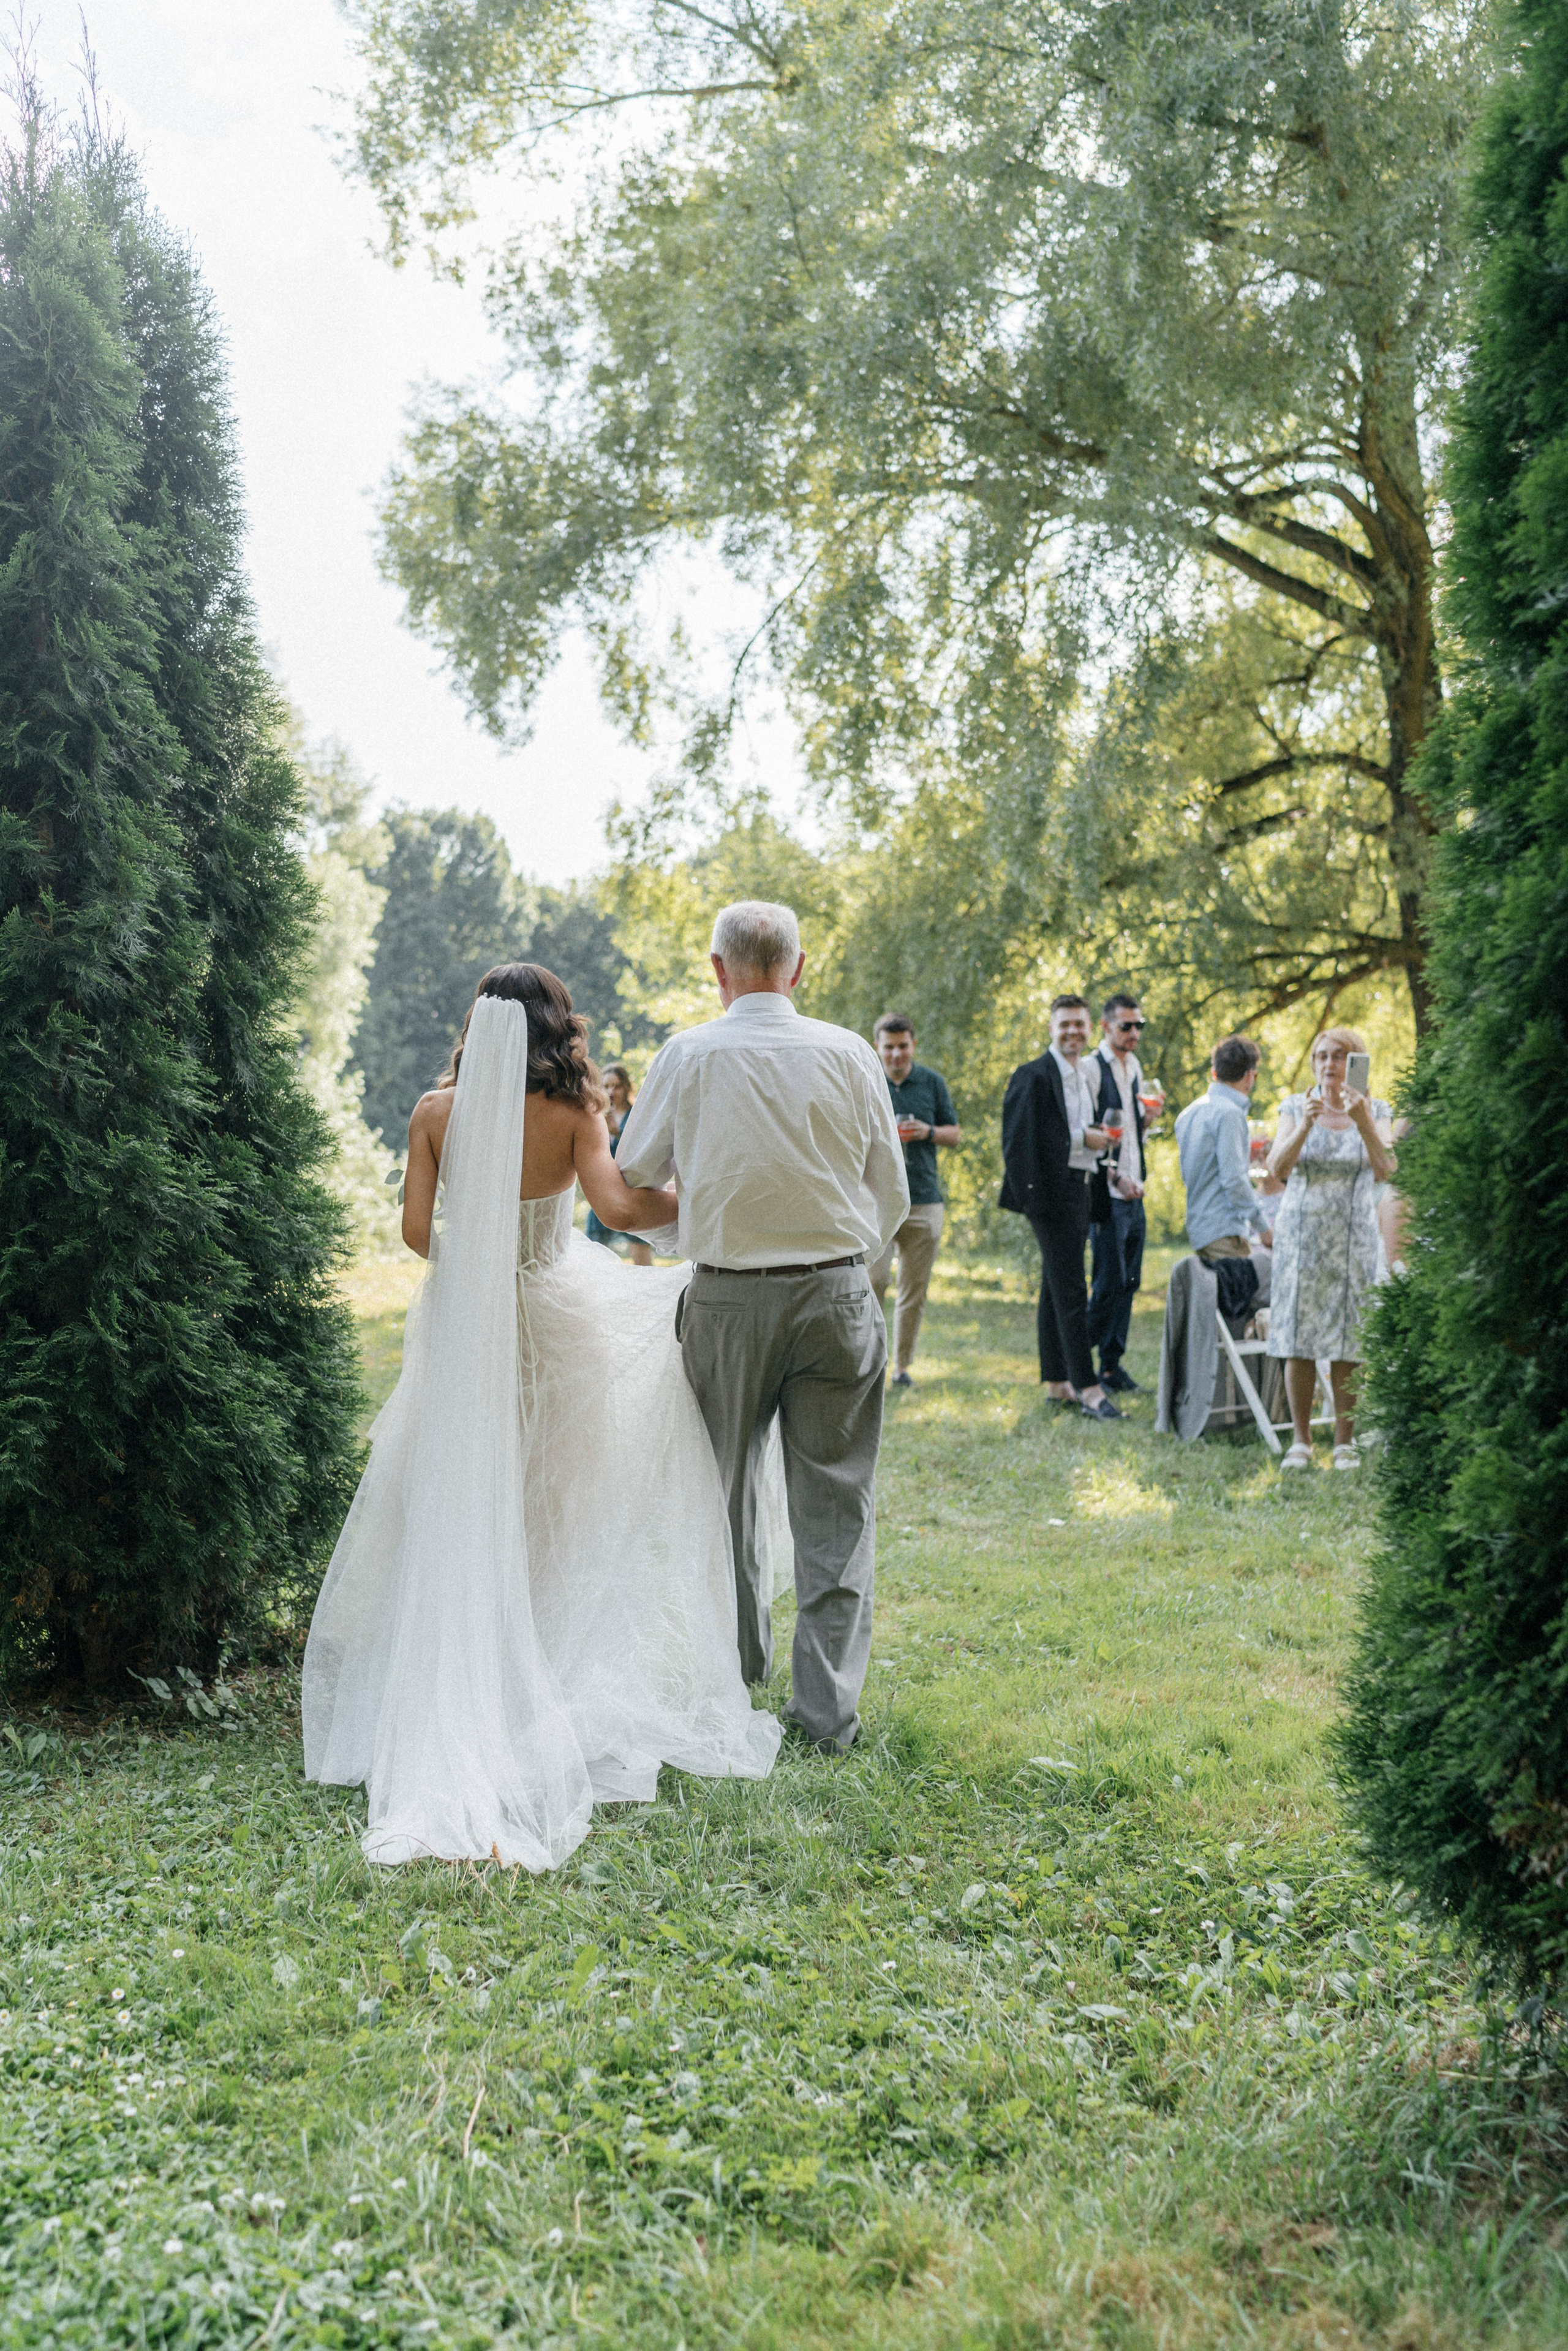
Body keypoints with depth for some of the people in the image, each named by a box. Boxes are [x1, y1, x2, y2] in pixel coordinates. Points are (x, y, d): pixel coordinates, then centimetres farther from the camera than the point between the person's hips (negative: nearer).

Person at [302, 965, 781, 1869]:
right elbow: (619, 1205, -21)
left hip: (464, 1330, 2)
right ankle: (558, 1678, 16)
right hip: (555, 1327, -1)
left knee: (459, 1514, 11)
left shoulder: (437, 1112, -3)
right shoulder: (571, 1112, -9)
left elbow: (417, 1229, -4)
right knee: (556, 1508, 11)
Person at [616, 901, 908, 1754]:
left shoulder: (688, 1057, -5)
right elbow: (892, 1195, 4)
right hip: (837, 1294, 0)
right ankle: (827, 1702, 5)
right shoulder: (848, 1054, -2)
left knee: (728, 1487, 18)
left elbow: (632, 1178, 6)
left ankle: (740, 1668, 33)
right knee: (834, 1499, 5)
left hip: (727, 1298, 0)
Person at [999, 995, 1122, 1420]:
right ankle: (1087, 1388, -11)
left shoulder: (1086, 1077, 18)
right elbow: (1019, 1138, -17)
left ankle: (1056, 1382, 17)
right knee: (1069, 1291, -10)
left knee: (1056, 1290, 13)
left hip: (1080, 1190, 9)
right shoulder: (1034, 1076, -10)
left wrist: (1098, 1139, 6)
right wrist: (1081, 1139, -17)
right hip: (1052, 1191, -9)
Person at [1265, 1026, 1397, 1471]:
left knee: (1349, 1340, -2)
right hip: (1300, 1232, 0)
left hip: (1353, 1235, 0)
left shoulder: (1375, 1112, 4)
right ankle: (1301, 1441, 6)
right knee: (1298, 1337, -2)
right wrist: (1305, 1126, -23)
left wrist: (1364, 1124, -26)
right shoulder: (1295, 1107, 5)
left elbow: (1386, 1171, -11)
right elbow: (1277, 1168, -8)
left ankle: (1345, 1442, 6)